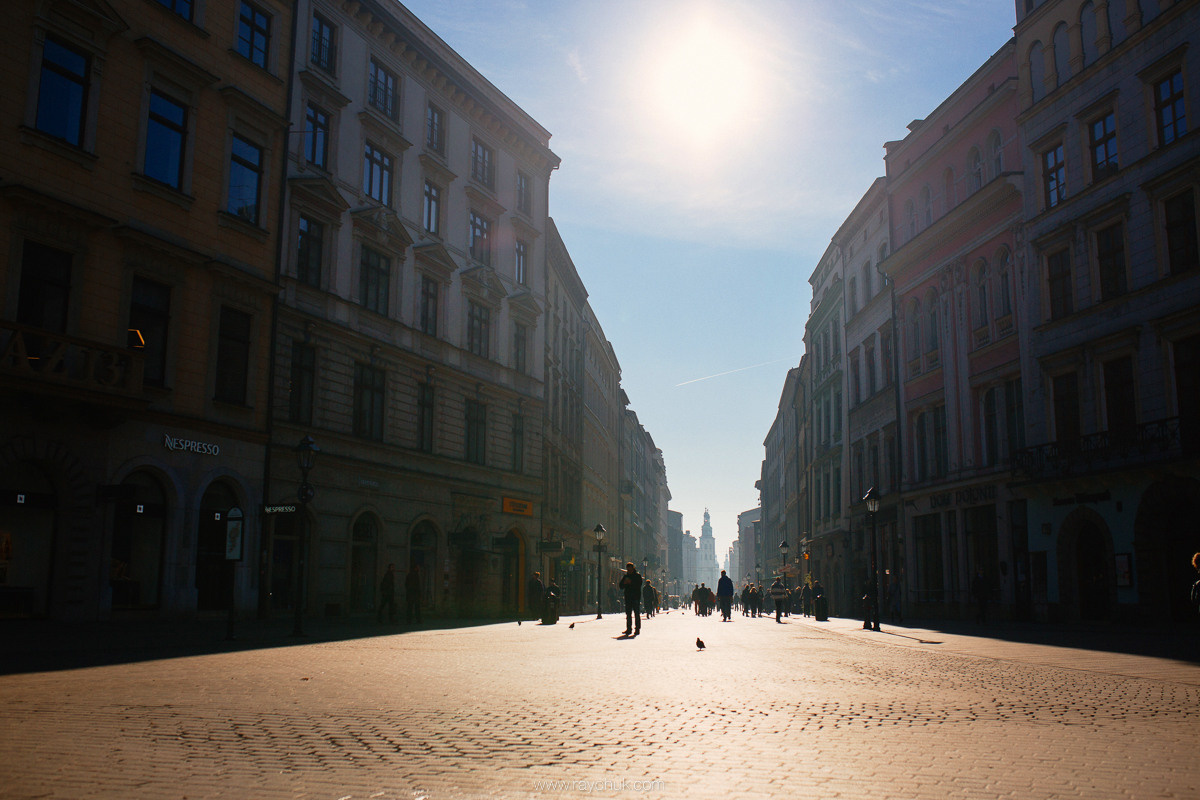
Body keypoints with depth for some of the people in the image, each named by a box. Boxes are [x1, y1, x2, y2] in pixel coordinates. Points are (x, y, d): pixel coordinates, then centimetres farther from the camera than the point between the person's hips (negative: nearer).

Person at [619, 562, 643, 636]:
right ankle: (629, 629, 8)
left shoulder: (638, 576, 1)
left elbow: (639, 585, -12)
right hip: (628, 597, 5)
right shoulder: (625, 576, 14)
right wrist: (624, 583, -8)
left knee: (637, 614, -4)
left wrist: (631, 582, -20)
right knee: (628, 614, 5)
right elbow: (621, 587, 12)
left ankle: (637, 629, -2)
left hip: (636, 597, -5)